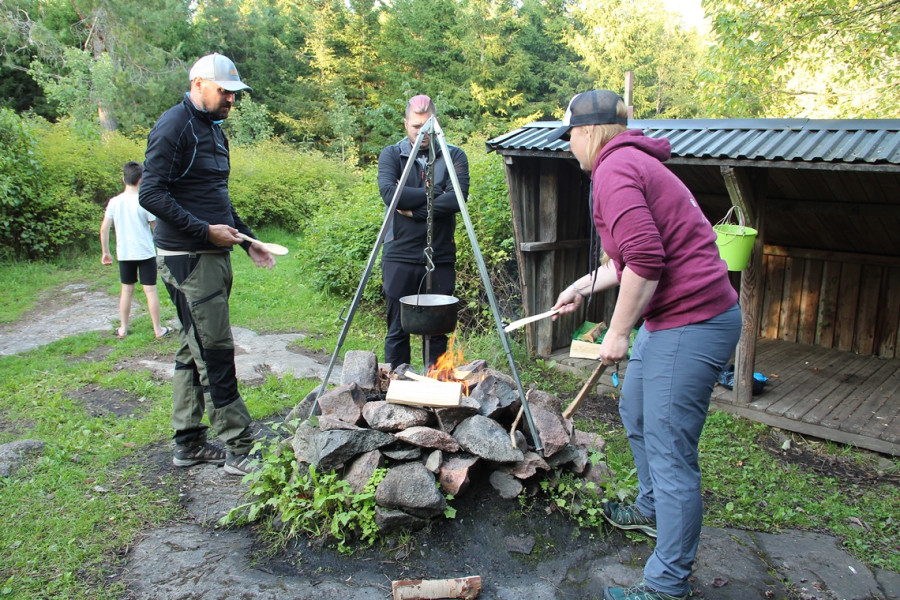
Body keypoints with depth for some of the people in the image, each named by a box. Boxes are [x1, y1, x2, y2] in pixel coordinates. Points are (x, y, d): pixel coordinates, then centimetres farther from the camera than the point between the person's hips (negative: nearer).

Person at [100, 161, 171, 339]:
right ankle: (158, 329, 8)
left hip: (124, 254, 4)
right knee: (150, 290, 2)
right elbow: (157, 227, -7)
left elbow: (104, 228, -1)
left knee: (127, 289, 14)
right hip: (146, 253, -4)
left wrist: (105, 252, 8)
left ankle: (123, 328, 21)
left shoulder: (114, 202, -2)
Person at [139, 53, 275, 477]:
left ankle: (189, 443, 23)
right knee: (215, 351, -7)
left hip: (212, 255, 10)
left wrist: (246, 238, 15)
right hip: (187, 258, -10)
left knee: (195, 349, 13)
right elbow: (151, 194, -17)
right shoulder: (173, 127, -10)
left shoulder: (213, 129, 18)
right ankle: (239, 450, 0)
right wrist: (205, 231, -19)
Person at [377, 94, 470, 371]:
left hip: (440, 257, 1)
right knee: (397, 330, 5)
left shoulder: (454, 156, 4)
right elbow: (389, 194, -14)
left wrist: (413, 210, -13)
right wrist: (434, 193, -11)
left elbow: (457, 198, -11)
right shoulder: (391, 154, 4)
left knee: (437, 330, 8)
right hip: (400, 255, 0)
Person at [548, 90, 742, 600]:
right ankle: (652, 509, 48)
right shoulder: (636, 163, 18)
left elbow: (645, 261, -25)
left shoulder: (614, 170, -15)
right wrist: (583, 287, 33)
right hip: (674, 318, 11)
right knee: (635, 411, 26)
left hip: (691, 323, -11)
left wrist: (618, 332, -16)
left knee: (671, 454, -3)